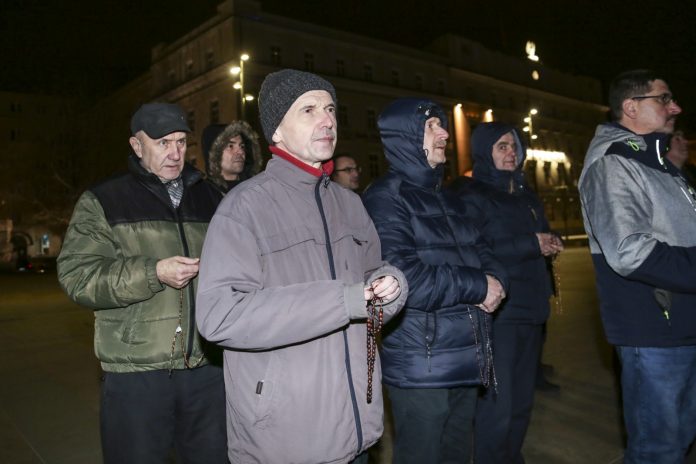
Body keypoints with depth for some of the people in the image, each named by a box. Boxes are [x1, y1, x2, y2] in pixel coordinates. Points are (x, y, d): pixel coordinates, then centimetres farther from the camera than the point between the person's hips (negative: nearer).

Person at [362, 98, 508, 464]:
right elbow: (403, 278, -25)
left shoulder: (445, 199, 16)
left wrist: (495, 282, -7)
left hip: (467, 361, 8)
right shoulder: (385, 198, -13)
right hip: (421, 367, -8)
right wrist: (479, 286, -15)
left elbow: (481, 253, 17)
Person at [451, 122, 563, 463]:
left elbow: (540, 234, 25)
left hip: (530, 309, 8)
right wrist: (530, 245, -17)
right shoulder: (471, 196, -7)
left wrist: (551, 243, 1)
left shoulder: (526, 195, 16)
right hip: (495, 313, -7)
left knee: (522, 400, 16)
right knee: (496, 405, -4)